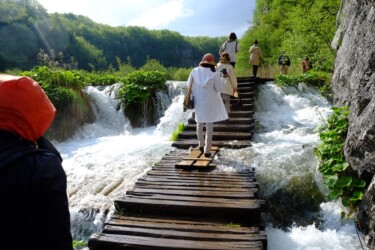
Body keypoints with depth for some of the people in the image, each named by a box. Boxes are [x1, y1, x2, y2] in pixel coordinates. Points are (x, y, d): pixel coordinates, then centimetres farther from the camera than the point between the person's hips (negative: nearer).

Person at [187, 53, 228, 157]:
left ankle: (201, 144, 32)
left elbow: (189, 84, 3)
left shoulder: (195, 71, -6)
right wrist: (222, 79, 8)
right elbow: (219, 88, -6)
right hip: (210, 103, -2)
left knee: (199, 123, 24)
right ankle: (207, 151, 7)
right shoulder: (215, 74, -13)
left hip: (198, 102, 3)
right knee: (209, 126, 6)